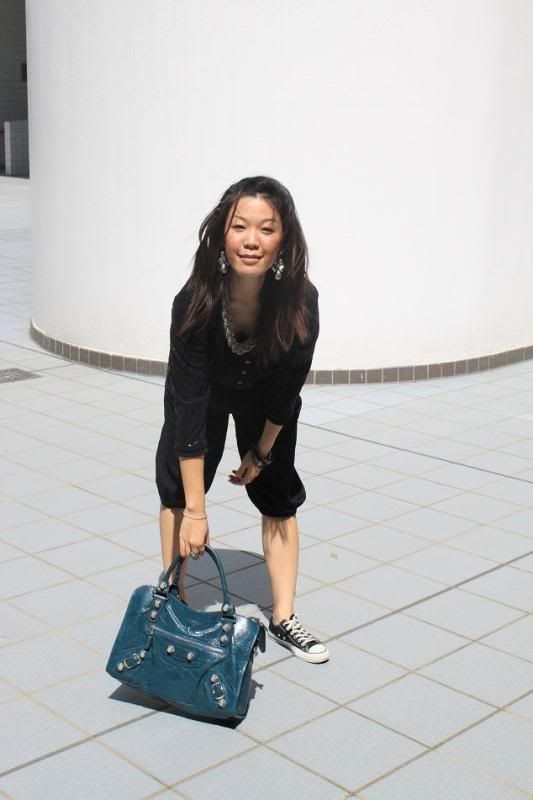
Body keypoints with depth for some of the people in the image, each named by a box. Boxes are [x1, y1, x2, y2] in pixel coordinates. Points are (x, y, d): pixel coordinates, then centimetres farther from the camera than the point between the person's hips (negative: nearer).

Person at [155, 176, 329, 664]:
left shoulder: (300, 301, -36)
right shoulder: (195, 301, -39)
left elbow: (288, 386, -18)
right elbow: (189, 402, -36)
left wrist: (262, 451, -6)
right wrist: (195, 511, -34)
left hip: (266, 399, 1)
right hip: (205, 389, -1)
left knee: (279, 496, 1)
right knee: (177, 489, -1)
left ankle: (284, 619, 11)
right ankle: (175, 601, 17)